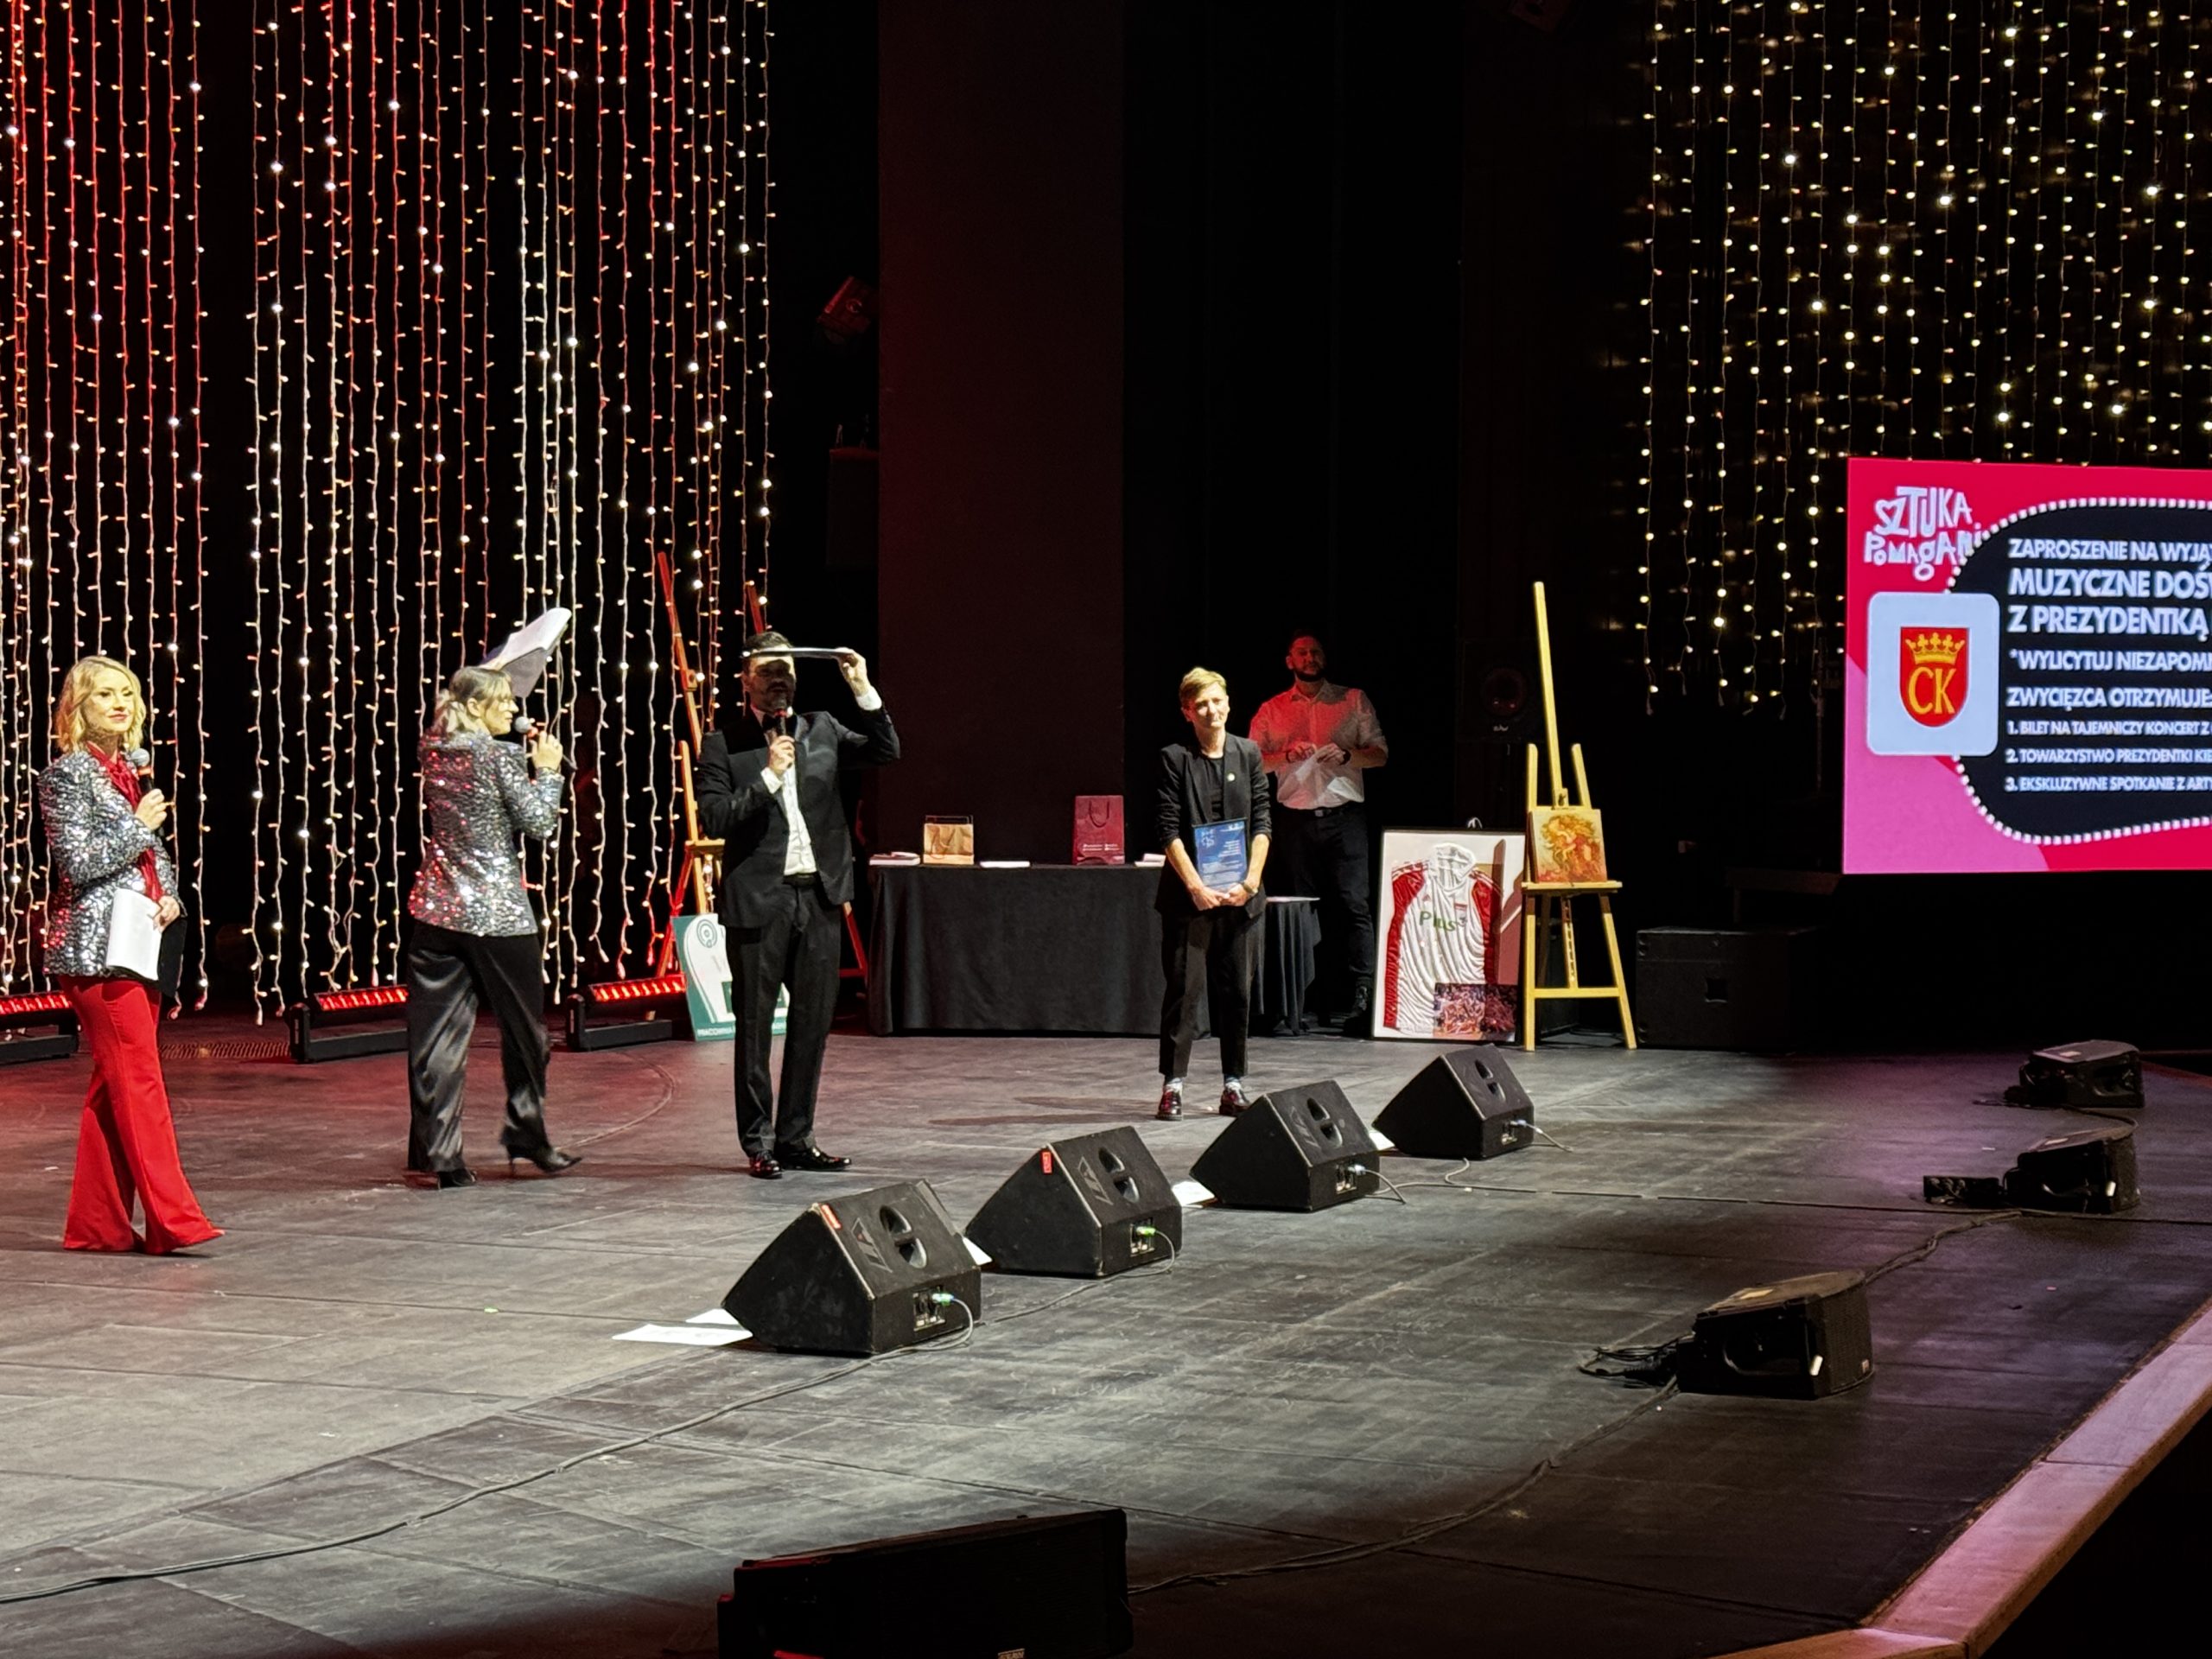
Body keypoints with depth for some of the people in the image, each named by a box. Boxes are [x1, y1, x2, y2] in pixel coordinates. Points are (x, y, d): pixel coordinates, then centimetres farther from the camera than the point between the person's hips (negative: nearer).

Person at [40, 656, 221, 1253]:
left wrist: (169, 897, 4)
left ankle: (96, 1224, 13)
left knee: (113, 1088, 9)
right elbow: (76, 862, -16)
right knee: (140, 1081, -10)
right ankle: (173, 1219, -12)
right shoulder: (68, 774, -7)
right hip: (97, 950, -8)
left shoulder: (130, 769, 16)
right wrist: (139, 825, -9)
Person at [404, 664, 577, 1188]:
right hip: (498, 911, -5)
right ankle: (526, 1134, 23)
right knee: (523, 1027, 13)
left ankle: (437, 1150, -1)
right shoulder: (500, 756, -11)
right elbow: (538, 823, -9)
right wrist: (547, 770, 3)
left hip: (438, 909, 5)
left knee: (437, 1033, 3)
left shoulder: (433, 751, 6)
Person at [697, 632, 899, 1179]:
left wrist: (863, 689, -5)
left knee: (812, 1021, 8)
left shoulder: (821, 730, 11)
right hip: (758, 900, -4)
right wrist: (769, 776, -14)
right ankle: (758, 1143, 10)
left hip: (819, 895, 4)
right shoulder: (723, 745, -1)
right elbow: (713, 819, -9)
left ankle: (796, 1138, 18)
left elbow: (886, 752, 3)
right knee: (755, 1025, 2)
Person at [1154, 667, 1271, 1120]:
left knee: (1237, 991, 6)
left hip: (1240, 895, 3)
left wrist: (1250, 881, -5)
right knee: (1184, 988, -3)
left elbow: (1261, 824, 5)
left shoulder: (1248, 754, 7)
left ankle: (1233, 1084, 13)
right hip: (1188, 894, -3)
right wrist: (1196, 886, -13)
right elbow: (1169, 831, -7)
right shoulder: (1174, 758, -2)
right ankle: (1172, 1085, 1)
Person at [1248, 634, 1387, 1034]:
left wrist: (1347, 755, -11)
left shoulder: (1354, 700, 10)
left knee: (1354, 904, -11)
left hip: (1345, 815, -2)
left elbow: (1379, 753, 8)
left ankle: (1362, 999, -16)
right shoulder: (1271, 710, 13)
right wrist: (1287, 755, -10)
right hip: (1296, 817, 2)